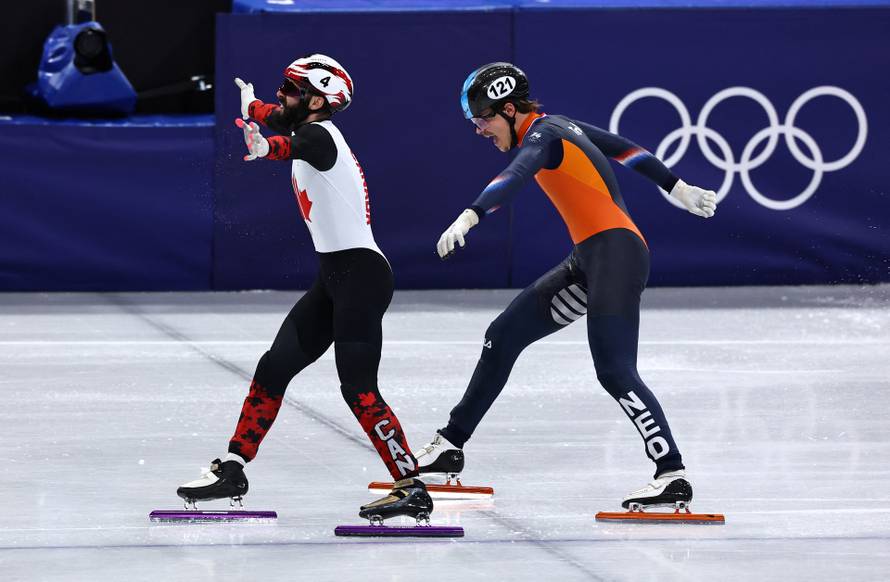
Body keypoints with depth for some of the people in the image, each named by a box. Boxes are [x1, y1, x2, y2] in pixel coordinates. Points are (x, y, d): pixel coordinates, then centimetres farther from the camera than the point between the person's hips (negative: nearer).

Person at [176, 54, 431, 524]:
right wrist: (252, 106, 57)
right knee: (273, 369, 11)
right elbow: (278, 120, 39)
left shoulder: (320, 134, -14)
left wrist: (268, 148, -62)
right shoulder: (306, 131, 13)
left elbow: (296, 144, -41)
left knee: (358, 390, -16)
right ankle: (232, 470, 19)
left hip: (360, 273, -10)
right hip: (334, 277, 10)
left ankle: (411, 488, -17)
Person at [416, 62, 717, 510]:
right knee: (503, 337, 13)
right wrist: (679, 189, 33)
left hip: (615, 251, -10)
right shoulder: (560, 127, 16)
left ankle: (673, 476, -23)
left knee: (614, 370, -20)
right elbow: (624, 149, 24)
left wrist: (469, 217, -47)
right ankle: (450, 445, 23)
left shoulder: (542, 136, -11)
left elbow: (514, 178, -31)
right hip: (589, 260, 10)